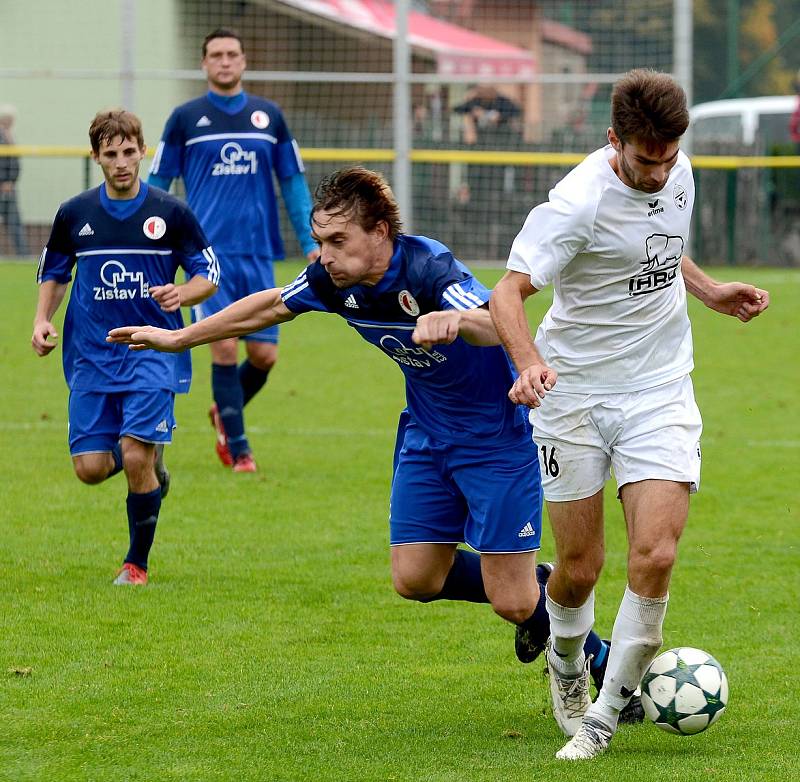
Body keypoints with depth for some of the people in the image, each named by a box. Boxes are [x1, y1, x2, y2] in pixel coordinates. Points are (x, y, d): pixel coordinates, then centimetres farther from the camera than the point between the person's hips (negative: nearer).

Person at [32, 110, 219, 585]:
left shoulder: (171, 214, -2)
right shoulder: (74, 215, 6)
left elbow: (210, 274, 3)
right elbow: (54, 273, 19)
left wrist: (181, 295, -18)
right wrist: (43, 320, 2)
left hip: (153, 353, -3)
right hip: (91, 355, 3)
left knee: (136, 458, -15)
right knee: (91, 467, -5)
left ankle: (138, 564, 5)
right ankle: (153, 466, 30)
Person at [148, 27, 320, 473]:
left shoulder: (269, 117, 10)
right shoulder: (186, 118, 4)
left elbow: (294, 182, 14)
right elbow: (158, 184, 8)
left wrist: (311, 243, 6)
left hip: (258, 253, 3)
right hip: (208, 252, -3)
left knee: (264, 355, 0)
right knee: (225, 348, -11)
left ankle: (226, 413, 29)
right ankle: (238, 448, 1)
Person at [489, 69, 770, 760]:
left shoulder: (677, 173, -1)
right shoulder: (578, 202, -21)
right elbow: (508, 292, -26)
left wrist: (709, 291, 8)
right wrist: (530, 362, -43)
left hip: (659, 392, 4)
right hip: (573, 395, -4)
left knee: (654, 556, -13)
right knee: (580, 568, 4)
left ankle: (605, 715, 0)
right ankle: (567, 665, 38)